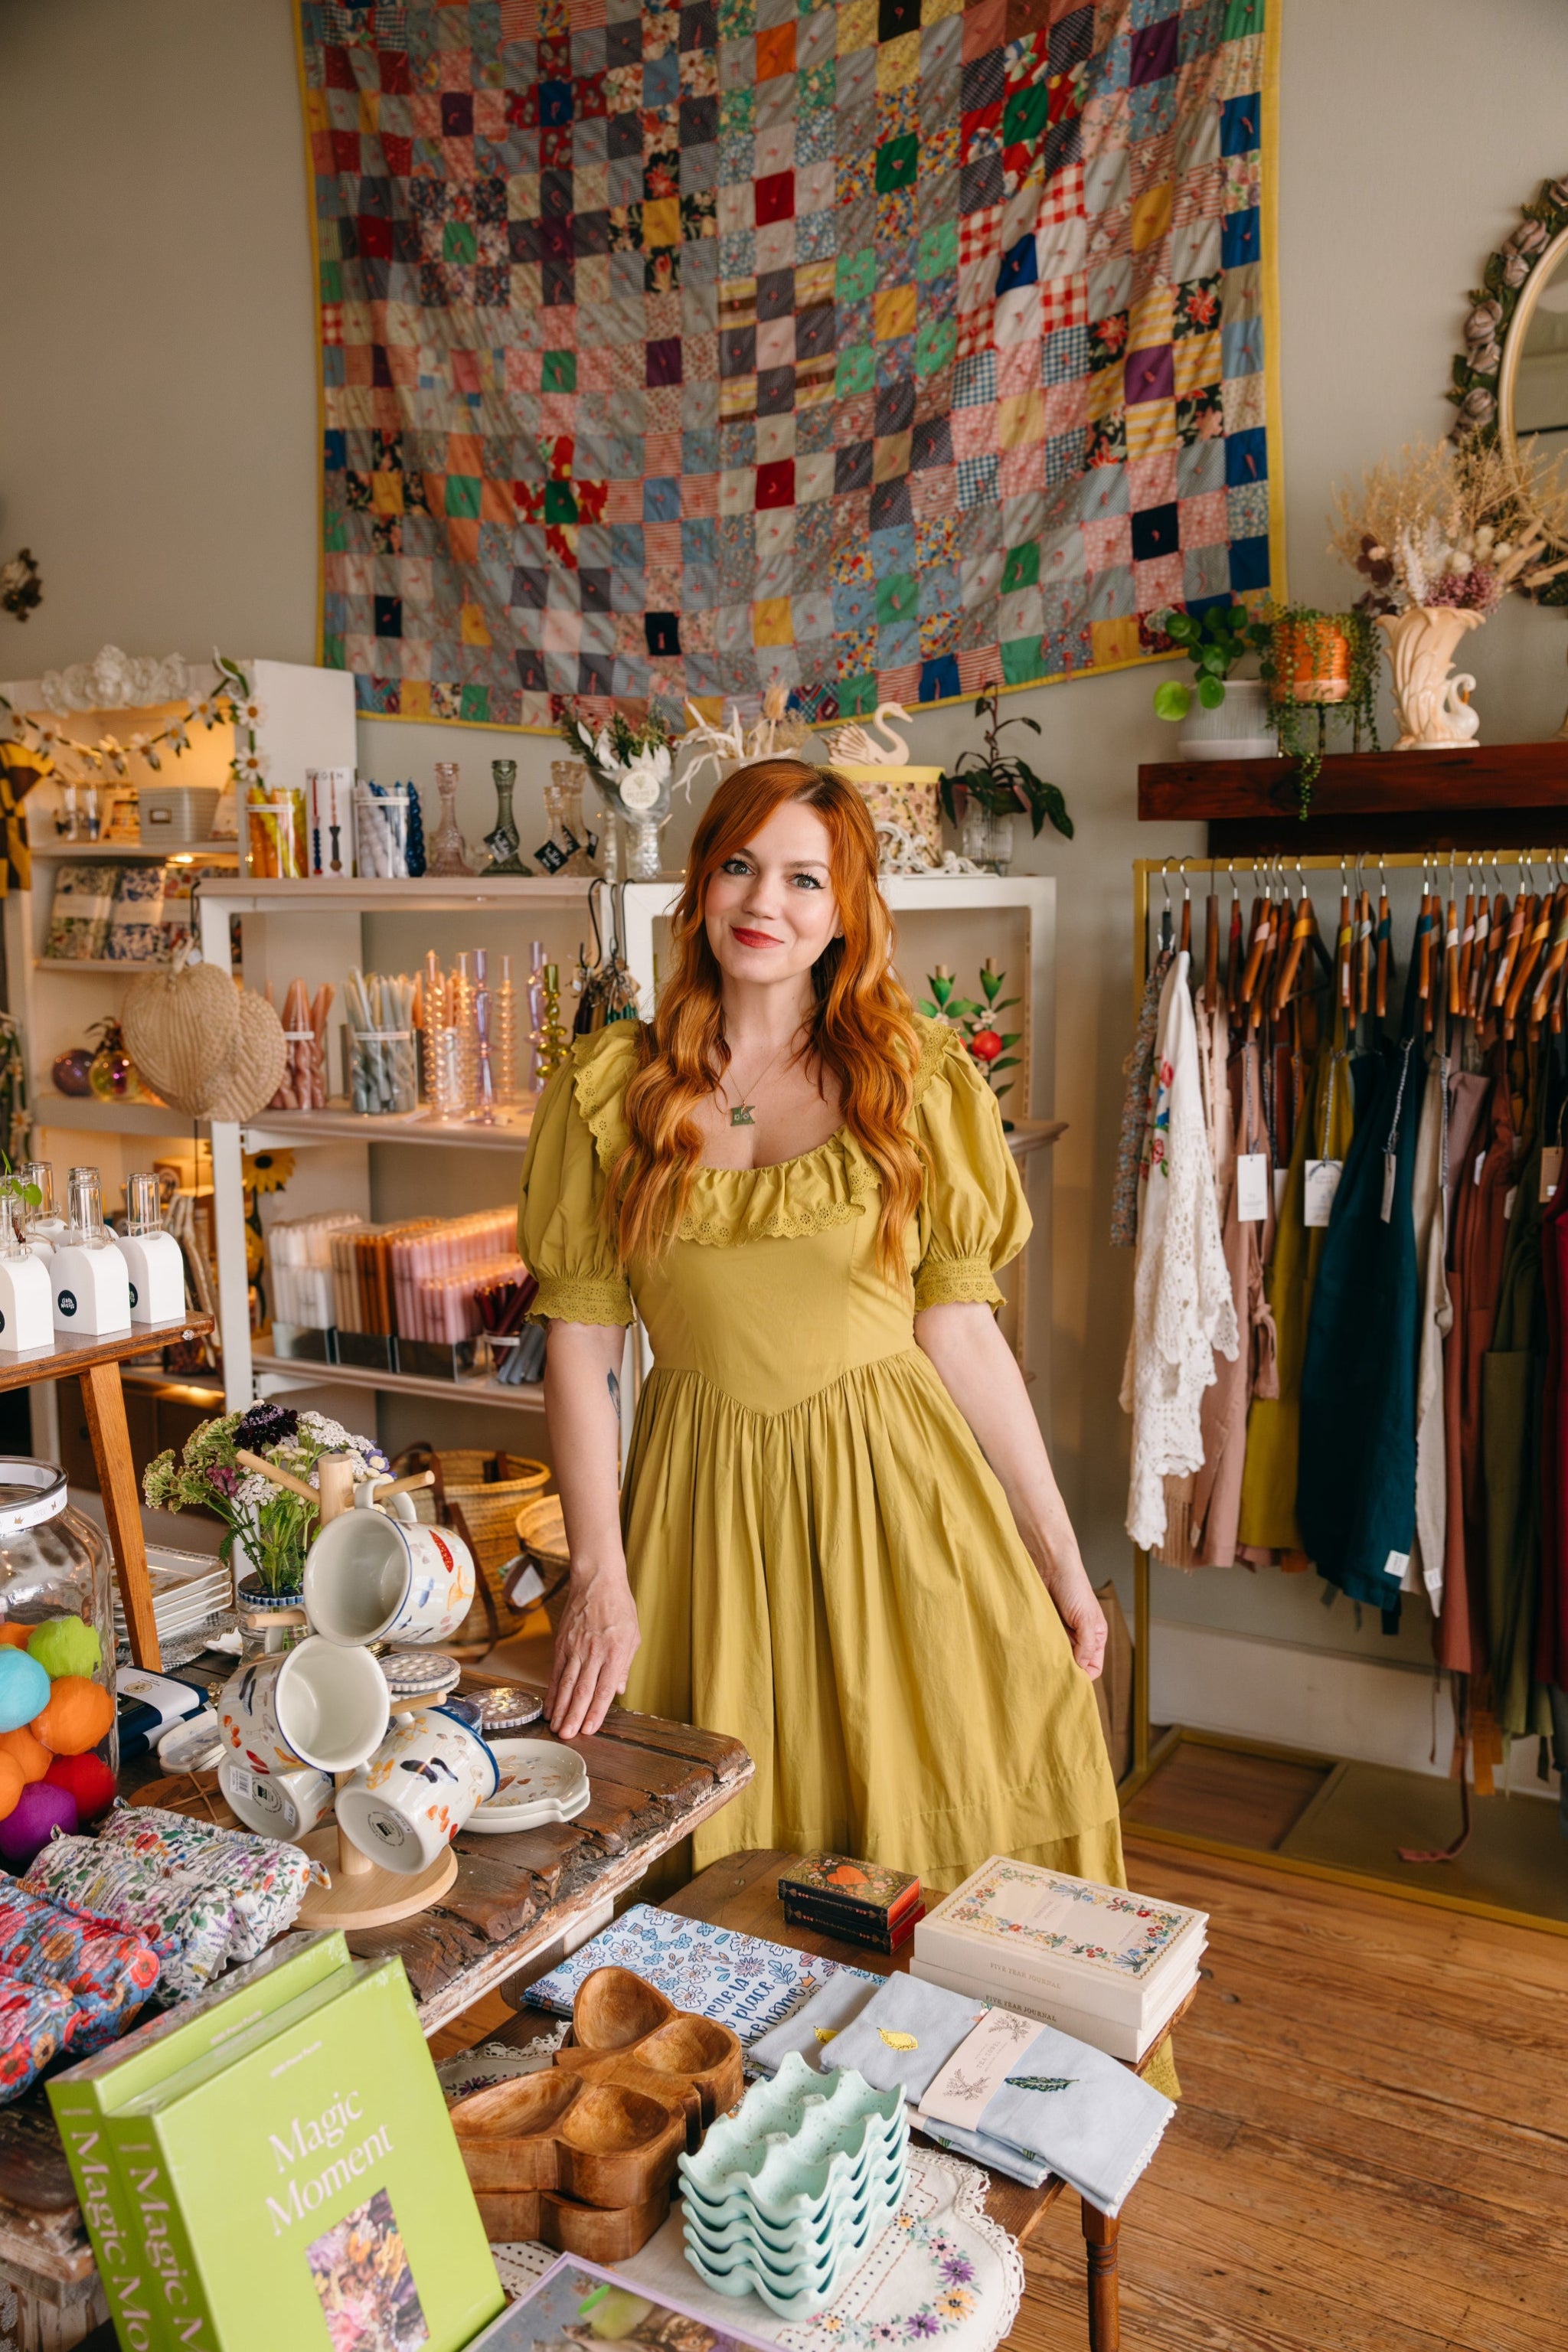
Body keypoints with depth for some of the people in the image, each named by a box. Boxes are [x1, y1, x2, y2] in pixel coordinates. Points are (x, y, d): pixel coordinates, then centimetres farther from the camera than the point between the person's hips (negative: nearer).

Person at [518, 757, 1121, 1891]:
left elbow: (961, 1332, 1)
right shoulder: (609, 1087, 2)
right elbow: (582, 1336, 0)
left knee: (930, 1838, 5)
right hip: (701, 1501, 1)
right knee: (723, 1866, 10)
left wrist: (1060, 1557, 0)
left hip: (892, 1489, 0)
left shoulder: (918, 1080, 1)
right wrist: (598, 1575, -6)